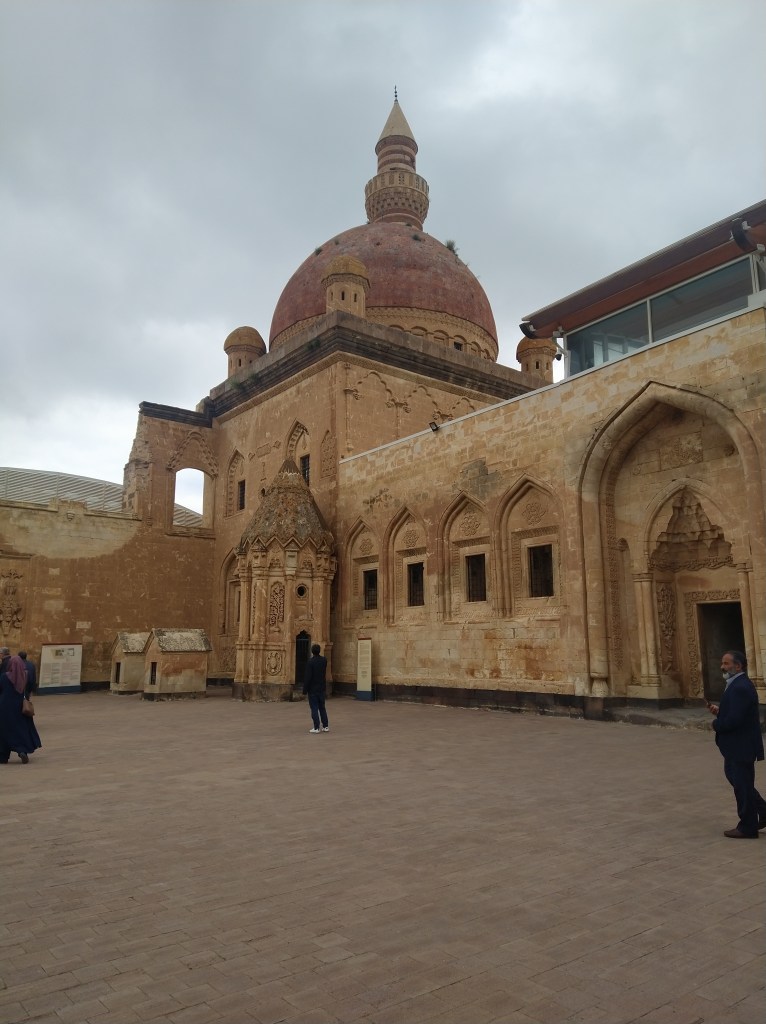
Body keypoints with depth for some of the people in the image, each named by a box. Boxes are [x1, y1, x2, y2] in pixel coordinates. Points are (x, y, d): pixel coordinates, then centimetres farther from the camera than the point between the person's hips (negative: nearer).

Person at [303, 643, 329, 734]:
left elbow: (307, 677, -17)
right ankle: (325, 726, 16)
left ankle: (316, 728, 1)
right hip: (321, 688, 5)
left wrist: (305, 689, -9)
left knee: (314, 708, 0)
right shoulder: (324, 660, 0)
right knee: (322, 707, 14)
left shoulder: (310, 661, -16)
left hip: (313, 689, -5)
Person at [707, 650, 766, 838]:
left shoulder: (741, 688, -24)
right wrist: (719, 711, 0)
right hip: (737, 745, 10)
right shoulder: (737, 684, 9)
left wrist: (716, 723, -13)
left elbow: (734, 719, -29)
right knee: (734, 776, 21)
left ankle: (748, 828, 18)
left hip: (741, 746, -10)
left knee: (742, 785, 3)